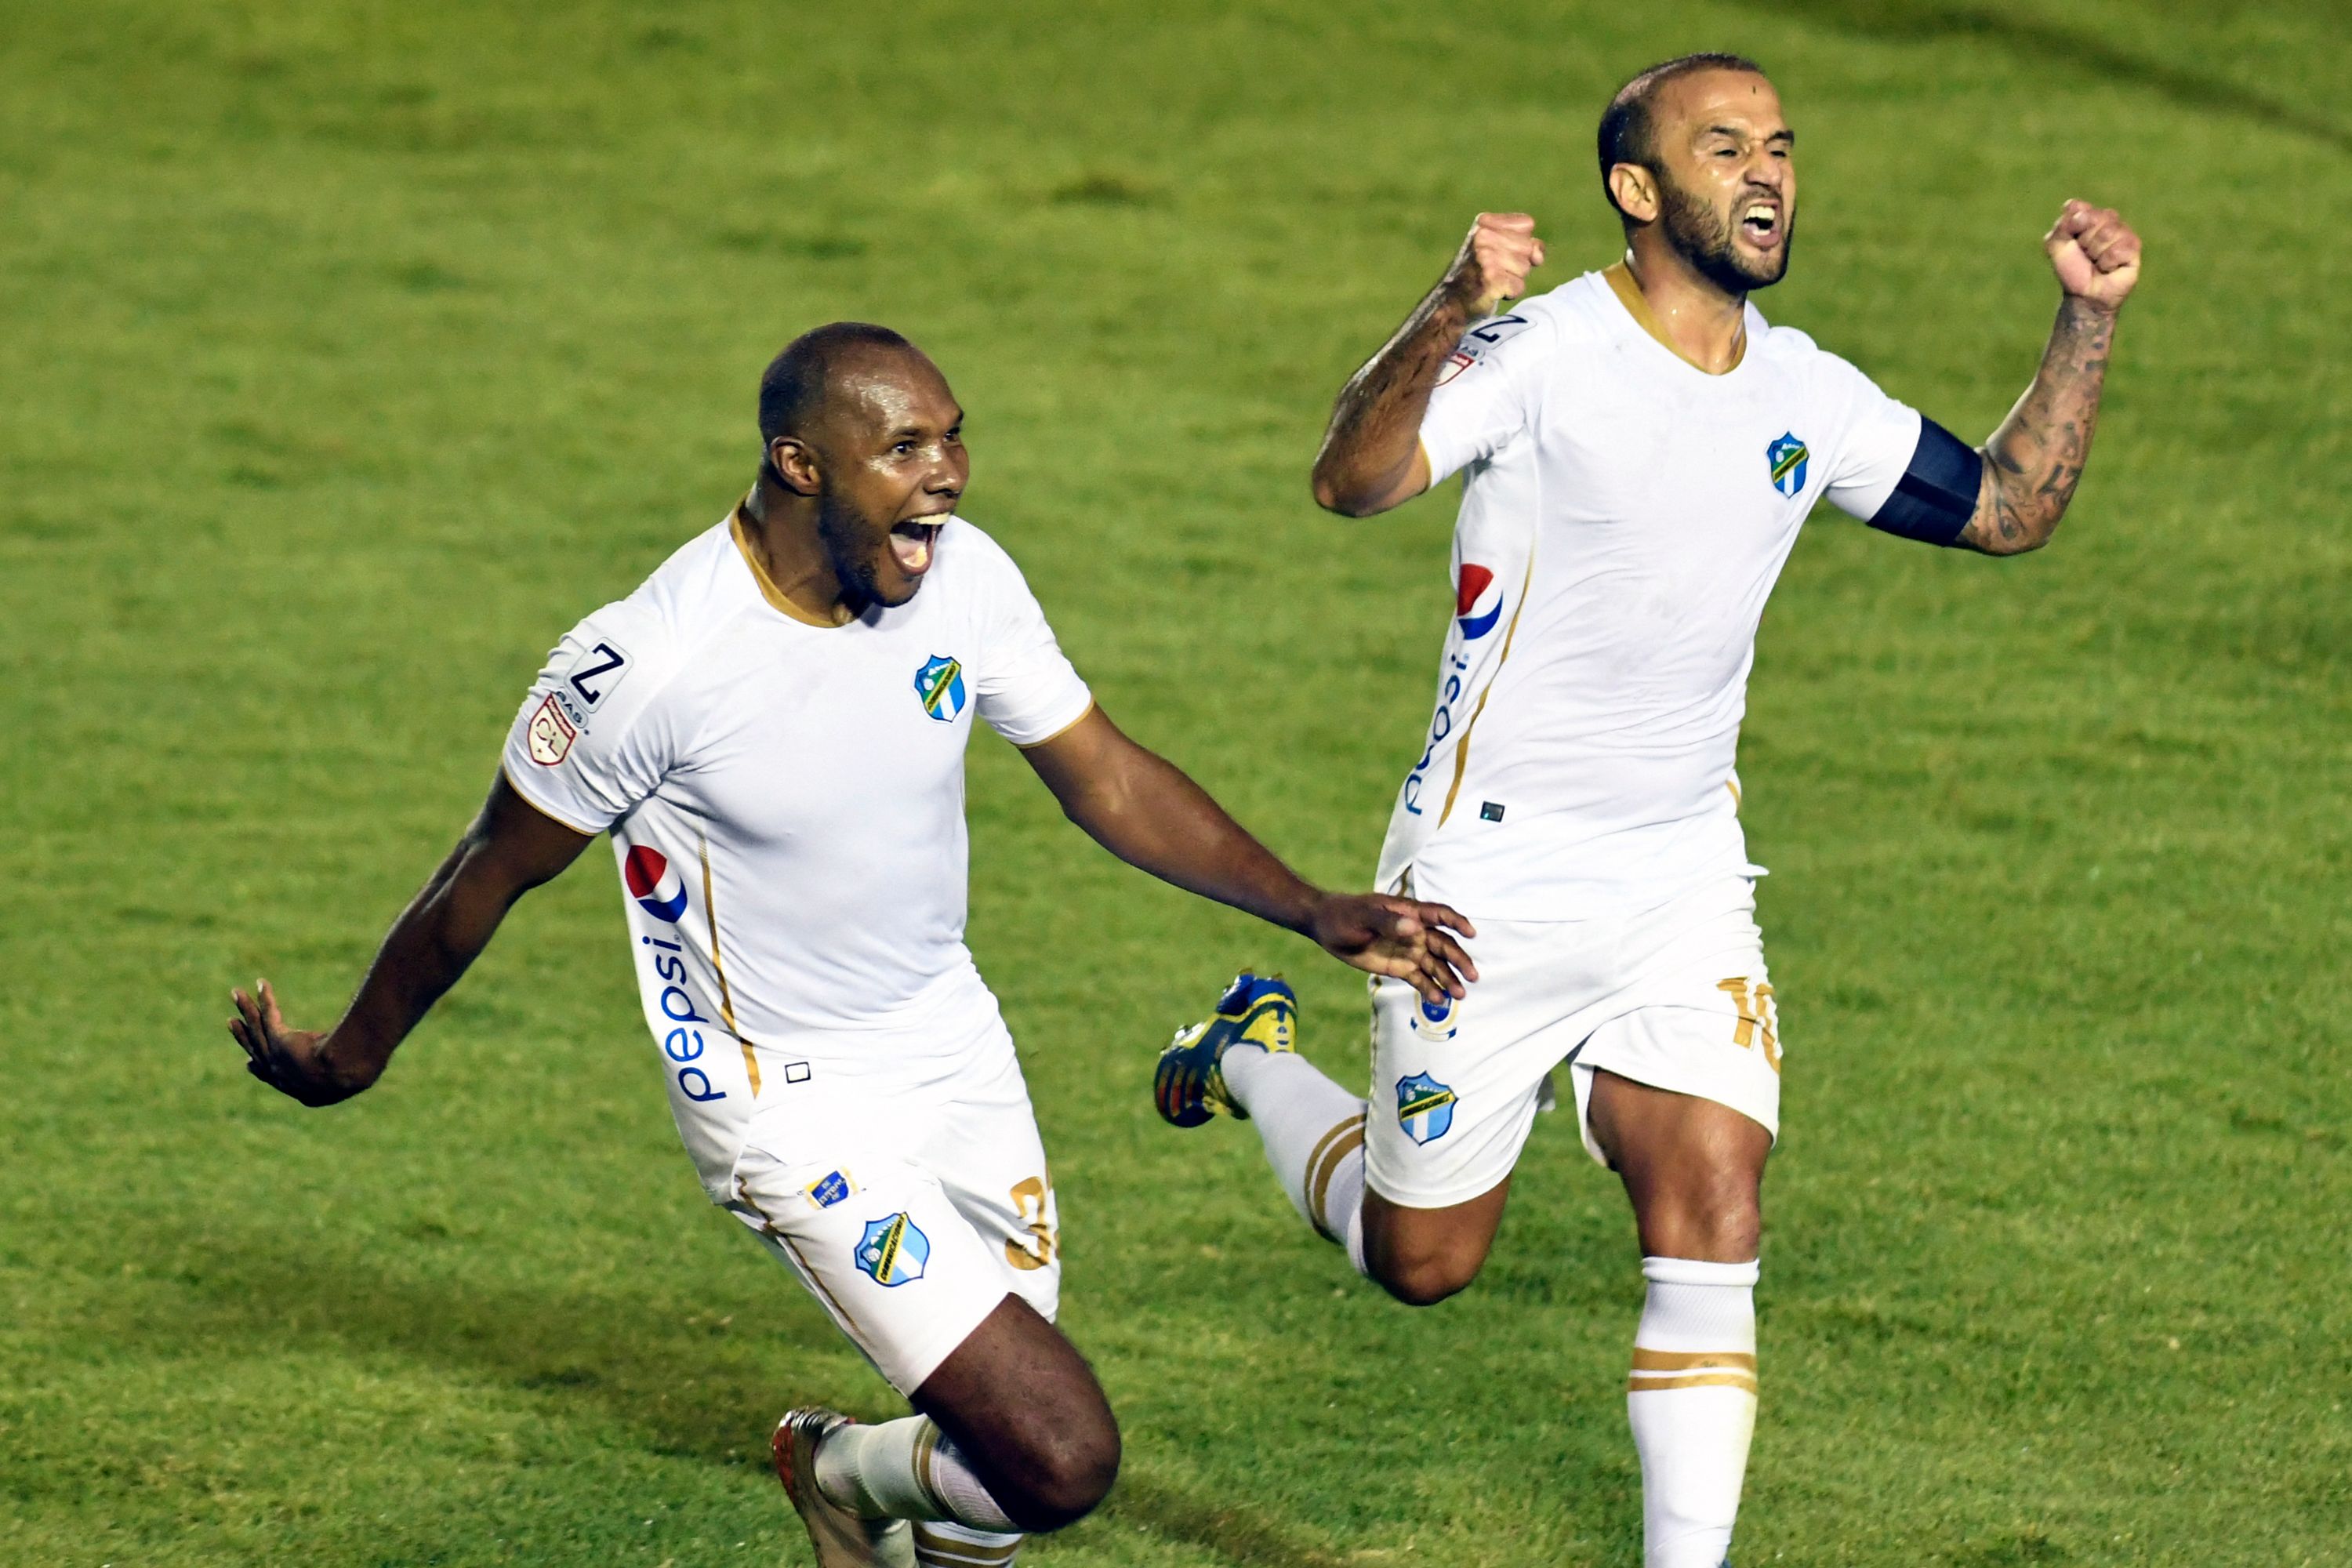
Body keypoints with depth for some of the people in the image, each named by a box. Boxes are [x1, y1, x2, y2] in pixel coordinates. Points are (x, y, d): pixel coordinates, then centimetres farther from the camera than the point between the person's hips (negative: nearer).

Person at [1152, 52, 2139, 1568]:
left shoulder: (1806, 395, 3)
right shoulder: (1541, 353, -17)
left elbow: (2008, 508, 14)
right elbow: (1353, 480, -33)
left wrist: (2089, 319, 2)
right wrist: (1445, 321, -52)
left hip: (1684, 887, 4)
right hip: (1493, 886, -4)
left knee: (1713, 1226, -10)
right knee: (1422, 1259, 10)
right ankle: (1250, 1060, 39)